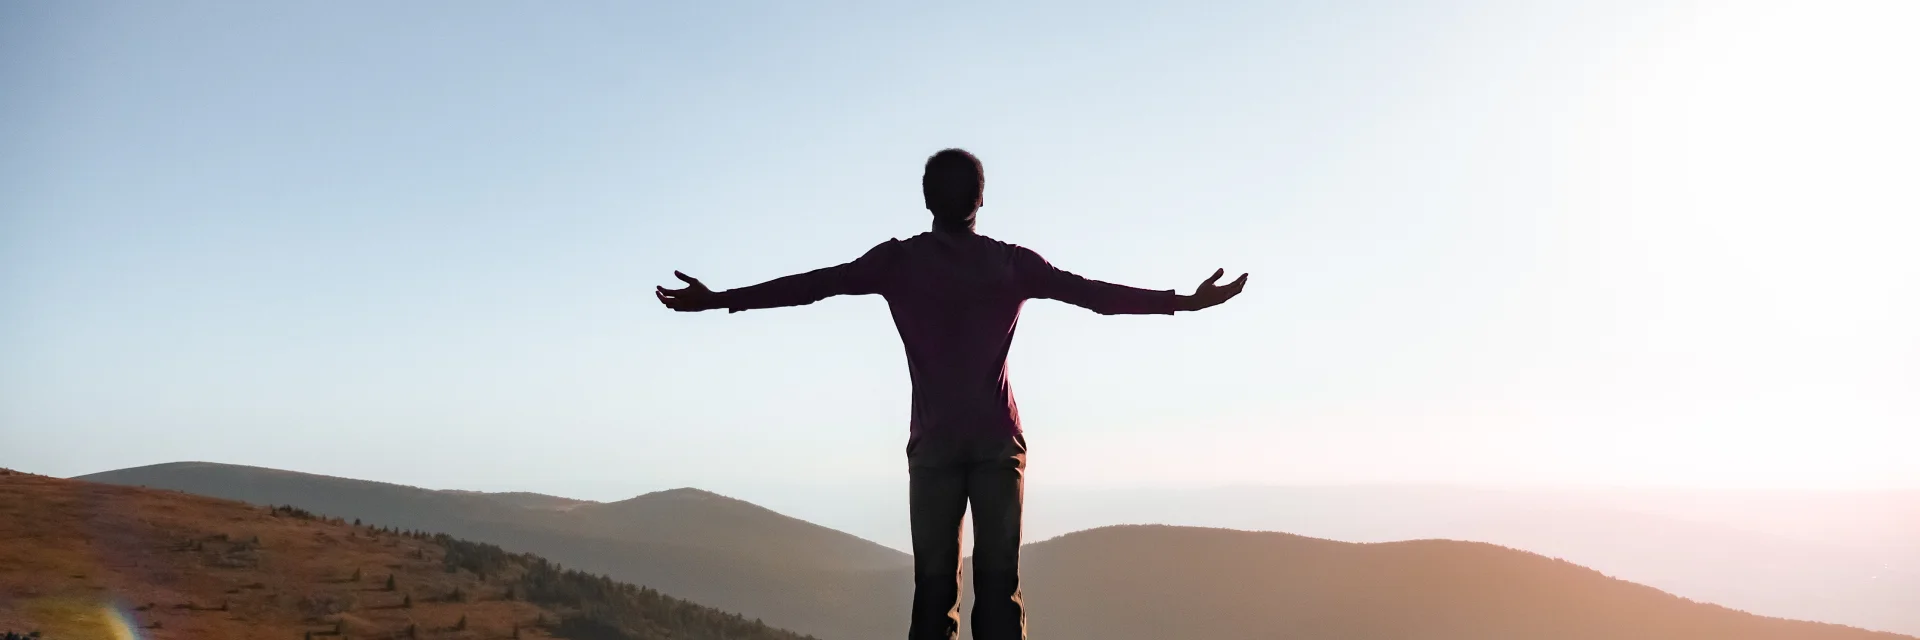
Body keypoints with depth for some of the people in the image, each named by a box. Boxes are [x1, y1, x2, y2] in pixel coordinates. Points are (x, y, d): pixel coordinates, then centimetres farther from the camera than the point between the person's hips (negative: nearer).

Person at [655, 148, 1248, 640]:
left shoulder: (899, 261, 3)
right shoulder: (1012, 263, 4)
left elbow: (810, 284, 0)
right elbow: (1097, 294, 2)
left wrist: (719, 300, 5)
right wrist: (1187, 301, 8)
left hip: (934, 441, 0)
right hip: (998, 440, 0)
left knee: (934, 587, 0)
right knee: (999, 586, -1)